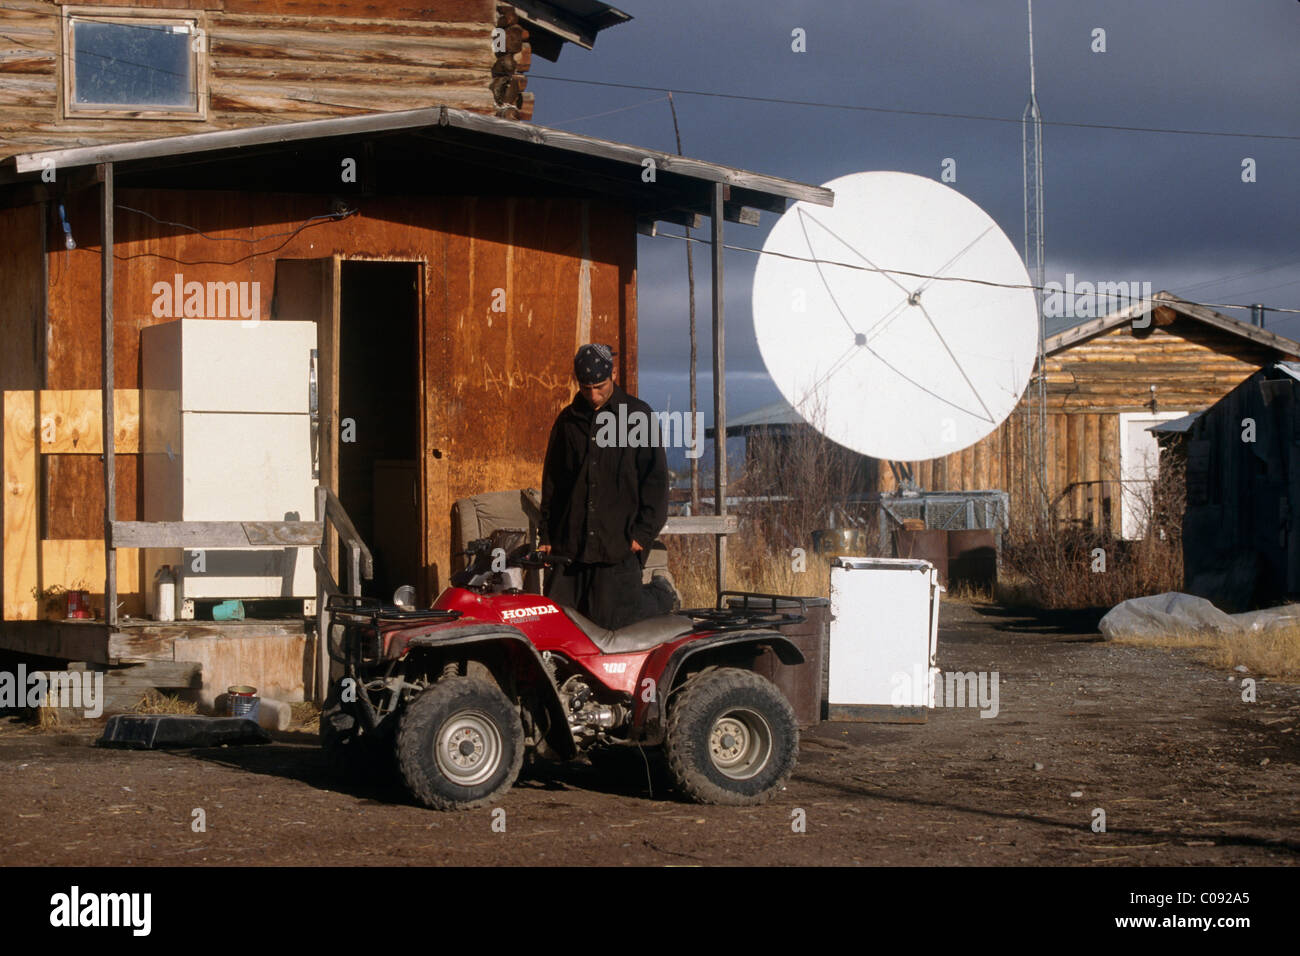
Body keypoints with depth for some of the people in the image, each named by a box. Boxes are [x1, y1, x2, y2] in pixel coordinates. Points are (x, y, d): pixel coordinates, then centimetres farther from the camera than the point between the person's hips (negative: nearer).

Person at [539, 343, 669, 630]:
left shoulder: (637, 415, 2)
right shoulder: (568, 420, 13)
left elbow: (656, 477, 0)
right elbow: (551, 480, 19)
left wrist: (643, 532, -8)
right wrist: (546, 535, 12)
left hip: (619, 544, -4)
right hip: (568, 545, 4)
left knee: (614, 622, -9)